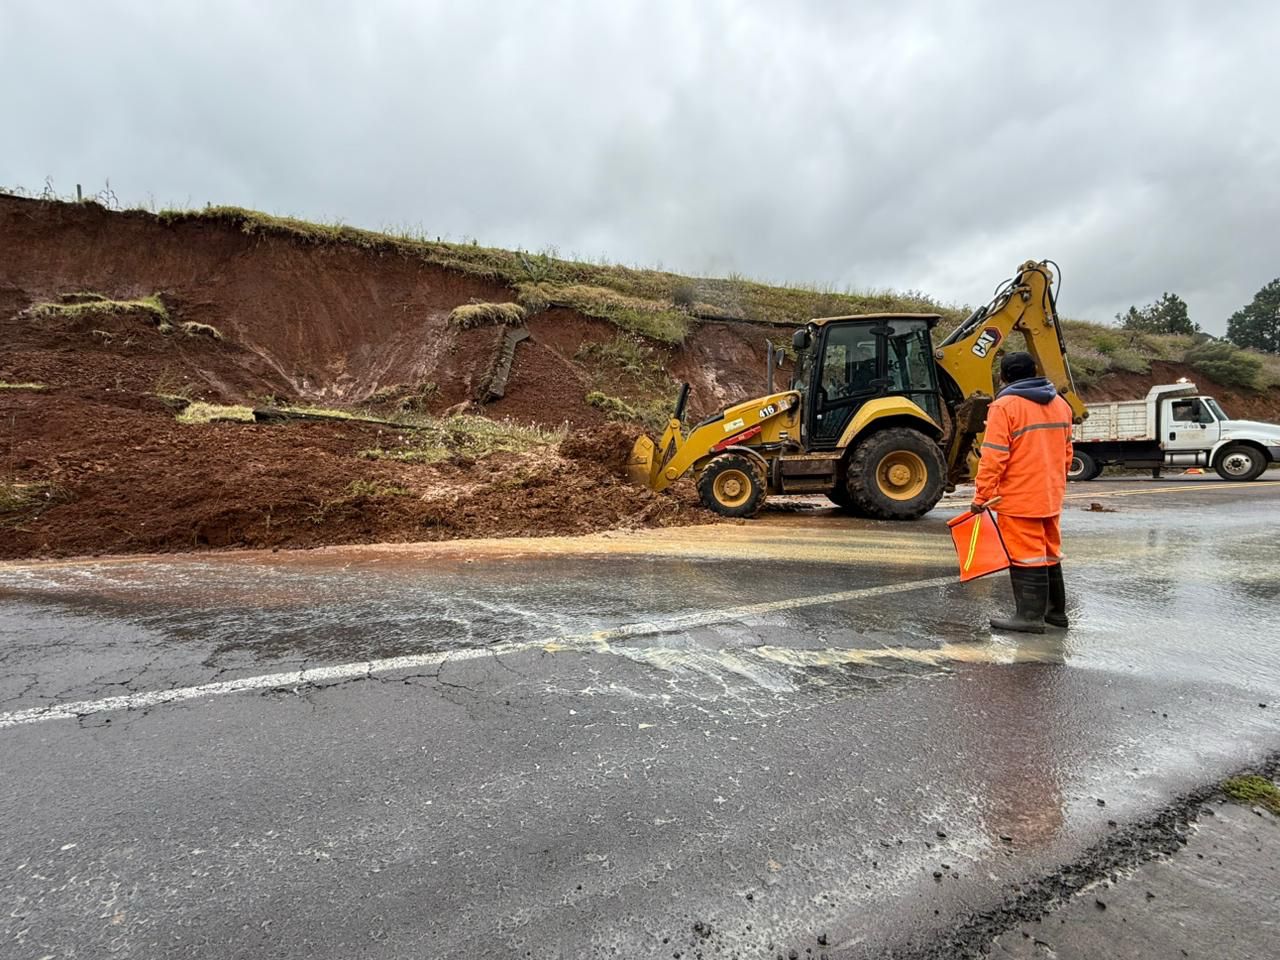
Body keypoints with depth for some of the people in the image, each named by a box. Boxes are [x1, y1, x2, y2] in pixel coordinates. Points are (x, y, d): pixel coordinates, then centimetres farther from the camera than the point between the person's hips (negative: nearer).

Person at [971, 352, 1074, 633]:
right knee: (1050, 553, 17)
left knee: (1025, 555, -2)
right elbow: (1066, 453, 17)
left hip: (1019, 498, -8)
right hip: (1051, 497, 8)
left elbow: (993, 457, -18)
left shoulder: (1005, 405, -13)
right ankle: (1056, 610, 28)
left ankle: (1030, 615, 3)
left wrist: (982, 496, -13)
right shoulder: (1060, 404, 12)